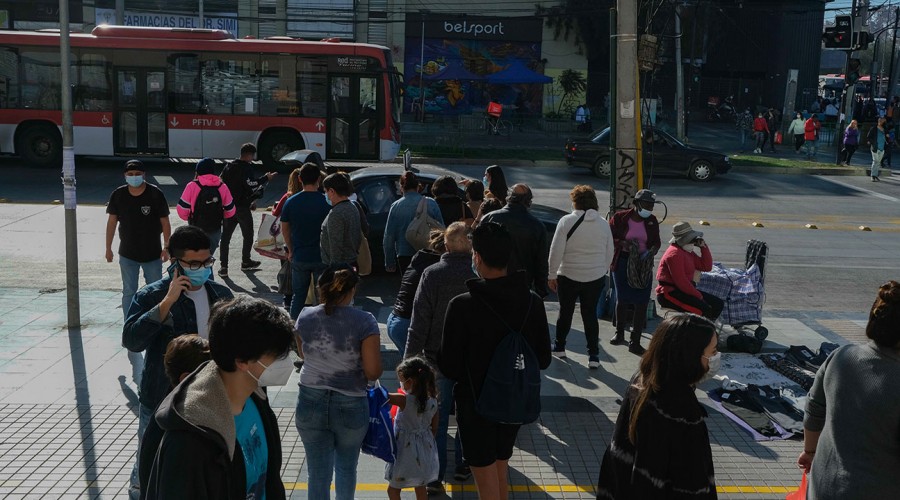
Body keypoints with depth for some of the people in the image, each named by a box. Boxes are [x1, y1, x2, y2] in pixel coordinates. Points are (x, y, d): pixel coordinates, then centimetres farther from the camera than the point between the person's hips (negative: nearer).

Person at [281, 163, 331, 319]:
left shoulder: (291, 202, -3)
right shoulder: (326, 202, -10)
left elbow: (284, 229, 6)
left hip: (299, 257, 2)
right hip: (322, 257, -2)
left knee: (298, 296, 14)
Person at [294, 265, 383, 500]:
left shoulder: (305, 317, -5)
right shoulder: (364, 322, -16)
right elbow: (373, 372, -15)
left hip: (310, 403, 2)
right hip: (350, 406, -2)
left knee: (318, 473, 10)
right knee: (346, 468, 23)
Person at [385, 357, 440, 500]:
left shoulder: (404, 401, -24)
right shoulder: (433, 402, -7)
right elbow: (434, 428, 3)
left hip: (405, 449, -6)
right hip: (425, 449, 6)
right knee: (420, 488, 21)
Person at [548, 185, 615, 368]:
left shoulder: (567, 221, -11)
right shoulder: (604, 223, 1)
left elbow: (556, 250, -12)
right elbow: (610, 253, 8)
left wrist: (552, 274, -3)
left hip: (568, 276, -2)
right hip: (596, 277, 2)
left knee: (565, 312, 16)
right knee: (590, 314, 10)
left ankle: (559, 347, 30)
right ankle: (593, 355, 7)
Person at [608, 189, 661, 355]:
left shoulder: (652, 221, 2)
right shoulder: (619, 217, -8)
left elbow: (657, 242, 10)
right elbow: (609, 238, -6)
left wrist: (652, 251, -12)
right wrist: (624, 244, -22)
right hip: (623, 262, -2)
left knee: (642, 302, -4)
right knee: (622, 299, 13)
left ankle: (635, 342, 3)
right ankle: (619, 334, 35)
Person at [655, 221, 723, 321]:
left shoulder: (688, 252, 16)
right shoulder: (675, 254, -16)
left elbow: (706, 266, 15)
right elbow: (680, 282, -23)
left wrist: (703, 246, 6)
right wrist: (699, 295, -17)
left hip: (685, 290, 10)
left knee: (718, 304, 6)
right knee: (704, 309, -27)